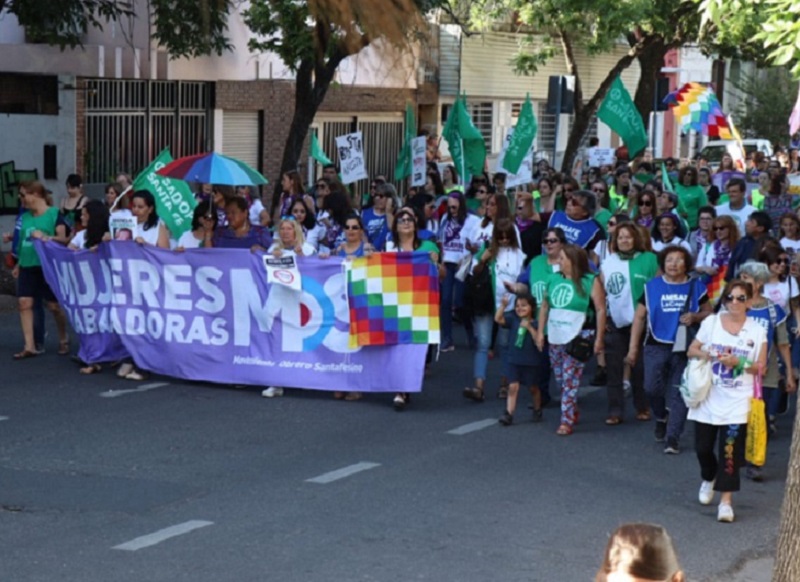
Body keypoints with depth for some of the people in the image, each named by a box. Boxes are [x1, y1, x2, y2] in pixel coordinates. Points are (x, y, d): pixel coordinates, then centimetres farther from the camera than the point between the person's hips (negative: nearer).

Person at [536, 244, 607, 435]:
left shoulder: (590, 282, -8)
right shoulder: (554, 279, 10)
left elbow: (601, 310, -9)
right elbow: (545, 307, 16)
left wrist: (599, 338, -13)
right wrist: (540, 331, 11)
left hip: (577, 338, -6)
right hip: (555, 337, 6)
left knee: (570, 379, -9)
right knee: (560, 379, 11)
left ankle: (567, 421, -7)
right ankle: (573, 412, 29)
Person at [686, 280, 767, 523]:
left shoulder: (757, 331, 0)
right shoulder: (711, 322, 3)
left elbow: (760, 366, -1)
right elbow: (692, 350, 7)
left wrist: (738, 362, -17)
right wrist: (707, 354, -14)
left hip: (737, 403, -2)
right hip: (708, 399, 2)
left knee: (730, 451, -9)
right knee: (702, 446, 8)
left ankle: (726, 500, -5)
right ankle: (709, 478, 39)